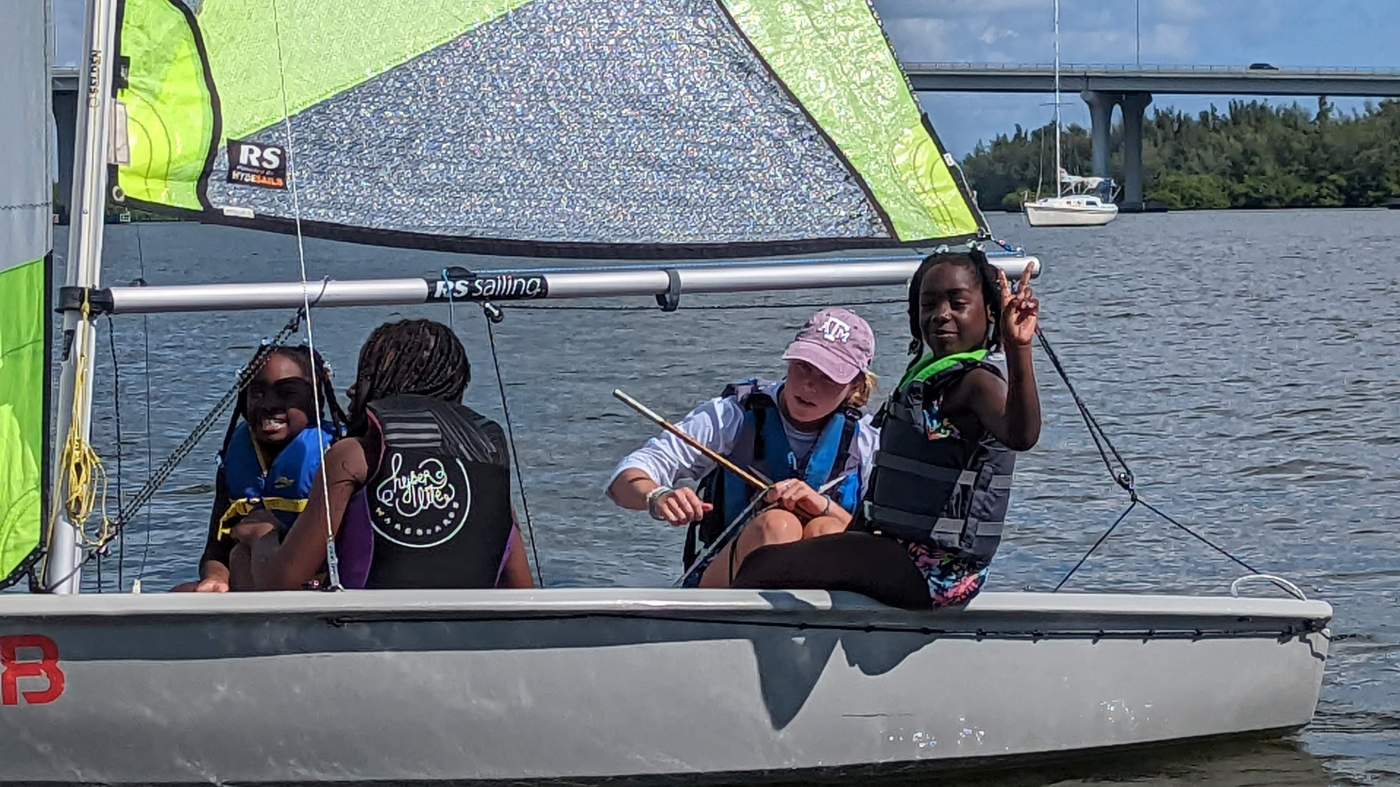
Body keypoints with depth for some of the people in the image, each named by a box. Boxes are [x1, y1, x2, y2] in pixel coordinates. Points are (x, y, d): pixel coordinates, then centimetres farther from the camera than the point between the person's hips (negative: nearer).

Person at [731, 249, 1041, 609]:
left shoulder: (978, 383, -17)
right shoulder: (923, 373, 14)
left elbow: (1020, 436, -41)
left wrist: (1018, 349, -53)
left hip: (935, 571, -11)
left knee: (765, 566, -20)